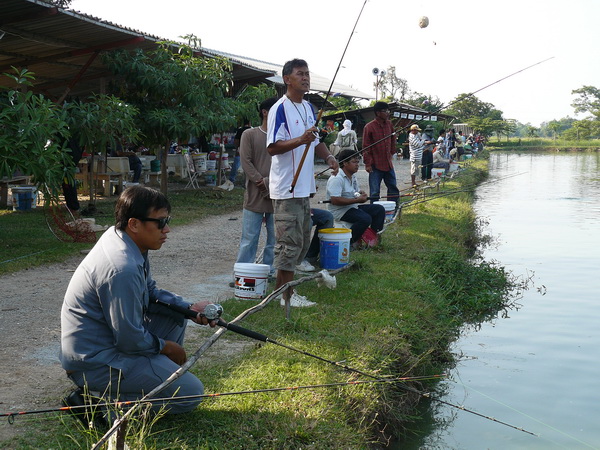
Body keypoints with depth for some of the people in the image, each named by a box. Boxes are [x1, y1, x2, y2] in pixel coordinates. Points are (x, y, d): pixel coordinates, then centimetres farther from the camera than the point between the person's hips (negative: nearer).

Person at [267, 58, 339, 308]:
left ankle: (281, 288, 25)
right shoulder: (280, 109, -12)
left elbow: (316, 140, 24)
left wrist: (328, 156, 4)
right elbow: (272, 147, -20)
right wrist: (301, 140, -33)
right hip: (286, 188, -9)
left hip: (304, 186, 9)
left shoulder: (308, 107, 14)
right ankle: (286, 295, 5)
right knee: (290, 241, -6)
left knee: (302, 240, 14)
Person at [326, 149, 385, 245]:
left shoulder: (353, 176, 14)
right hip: (340, 211, -10)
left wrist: (362, 194, 2)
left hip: (353, 208, 10)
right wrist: (357, 200, -25)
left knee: (380, 209, 3)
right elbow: (335, 200, -28)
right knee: (365, 219, -31)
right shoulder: (336, 179, -19)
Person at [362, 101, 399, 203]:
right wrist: (368, 163, -11)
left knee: (393, 189, 12)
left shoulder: (389, 124, 6)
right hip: (375, 165, -6)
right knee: (374, 192, -1)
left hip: (388, 163, 6)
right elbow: (365, 147, -9)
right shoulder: (369, 127, -11)